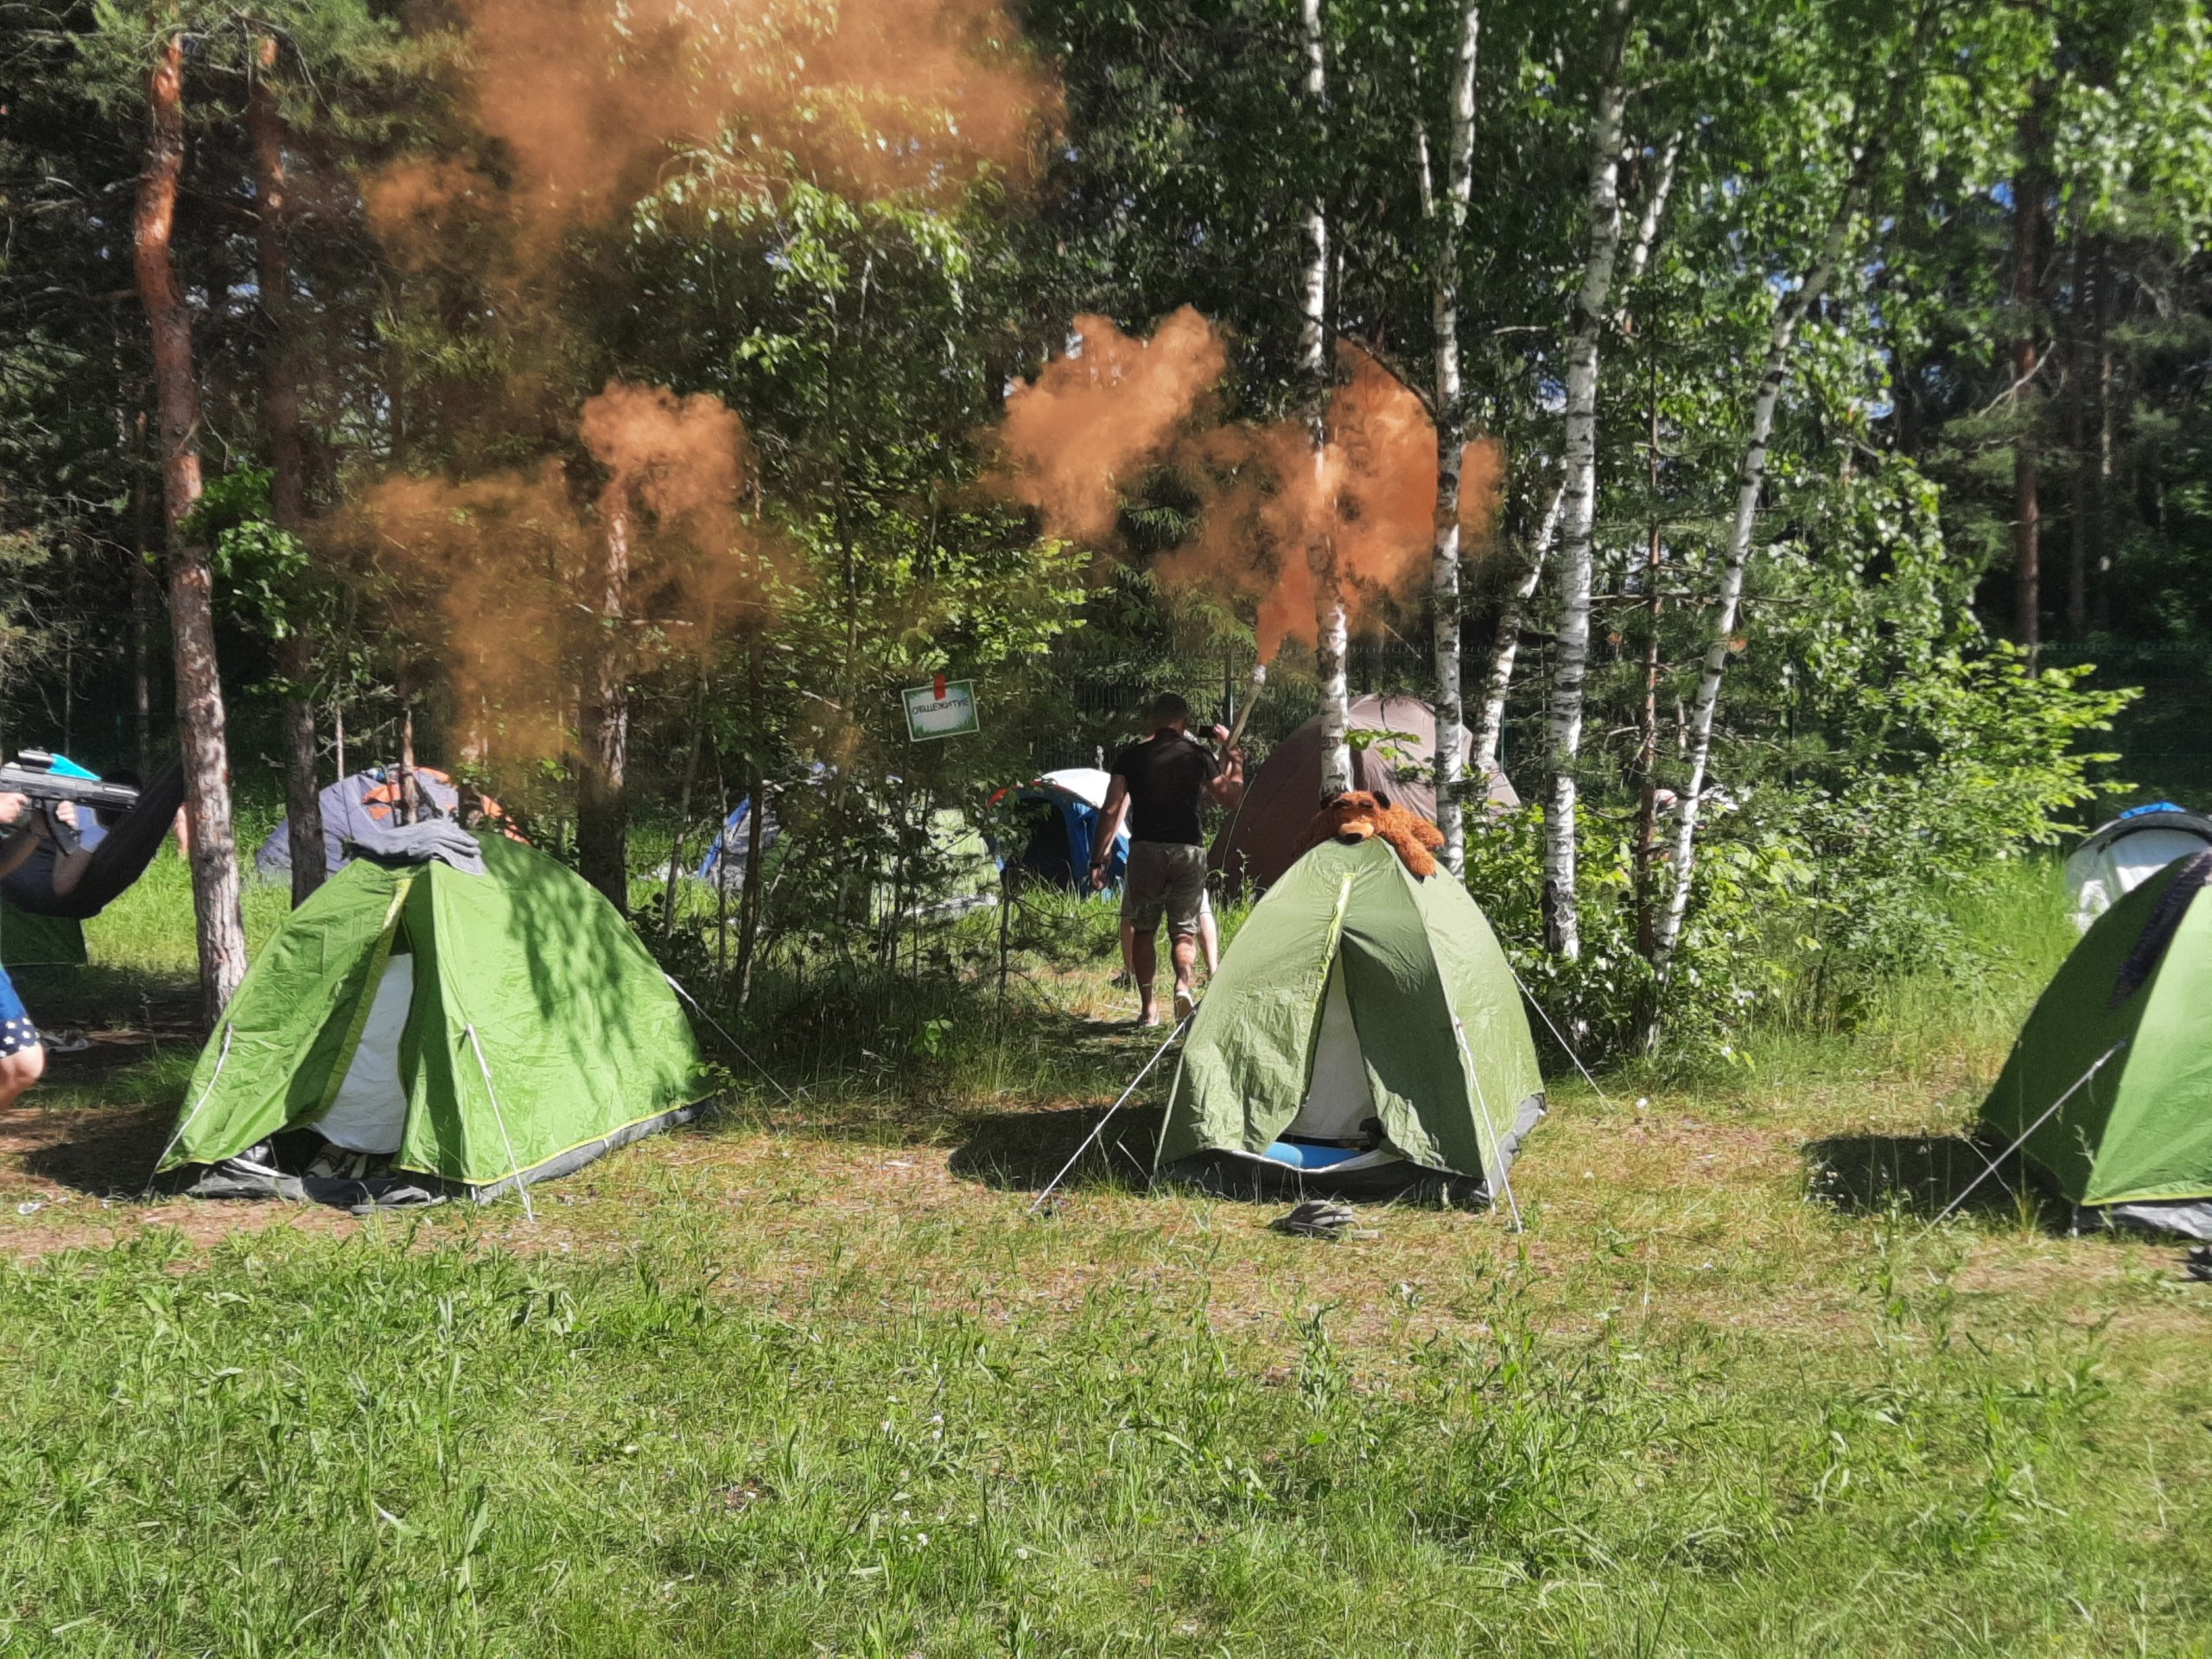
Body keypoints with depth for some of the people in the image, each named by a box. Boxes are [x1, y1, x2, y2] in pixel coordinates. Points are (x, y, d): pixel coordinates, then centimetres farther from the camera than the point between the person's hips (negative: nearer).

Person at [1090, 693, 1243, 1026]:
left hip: (1145, 849, 0)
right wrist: (1234, 758, 30)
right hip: (1189, 850, 0)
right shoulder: (1199, 755, 4)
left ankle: (1147, 1007, 10)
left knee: (1143, 929, 14)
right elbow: (1229, 797, 15)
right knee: (1185, 928, 10)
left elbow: (1111, 811, 0)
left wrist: (1098, 860, 4)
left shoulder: (1130, 757, 4)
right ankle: (1184, 983, -18)